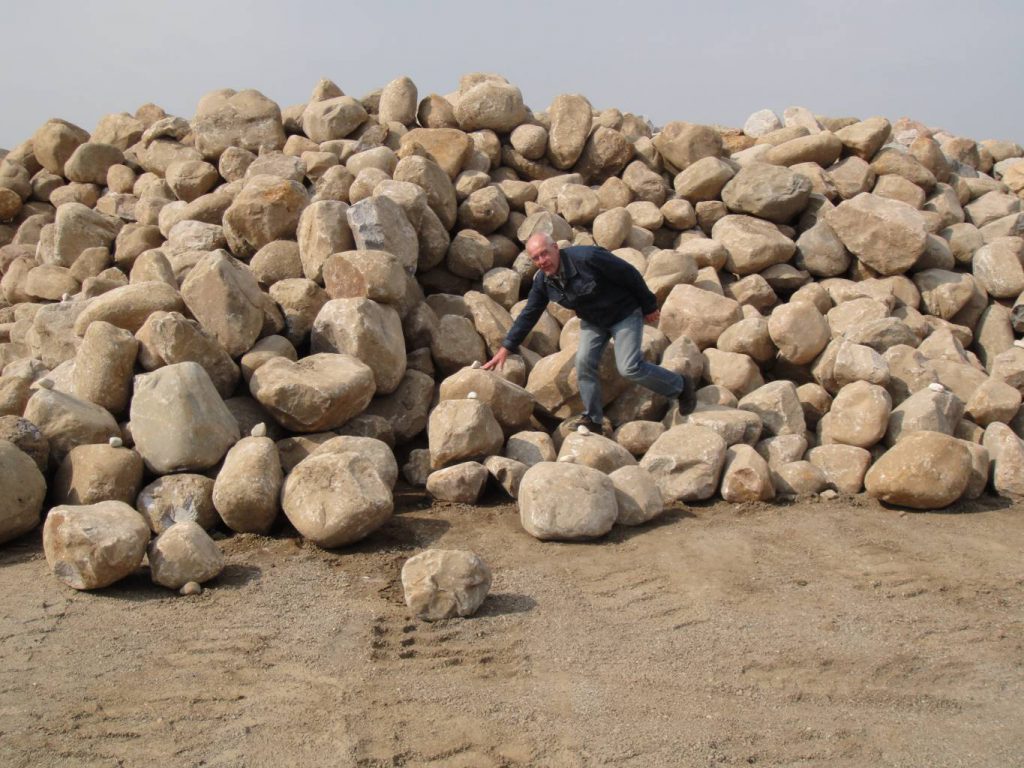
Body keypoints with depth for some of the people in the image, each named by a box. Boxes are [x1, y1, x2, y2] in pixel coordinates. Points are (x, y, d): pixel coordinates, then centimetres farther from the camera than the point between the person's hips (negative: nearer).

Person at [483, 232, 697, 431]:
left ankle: (681, 386, 8)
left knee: (629, 368, -14)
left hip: (625, 313, -6)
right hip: (593, 321, 6)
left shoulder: (586, 257, -32)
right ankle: (592, 420, 7)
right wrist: (505, 348, -7)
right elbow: (528, 315, -3)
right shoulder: (542, 282, -12)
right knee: (584, 363, -8)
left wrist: (649, 307, -12)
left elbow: (629, 274, -22)